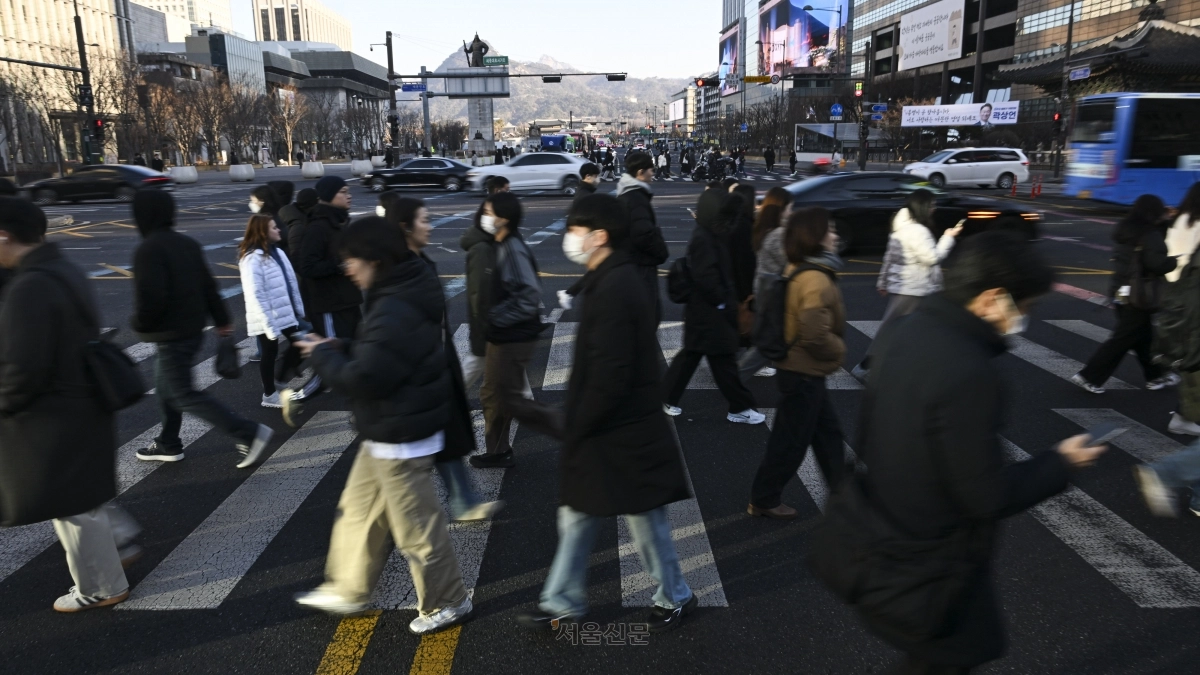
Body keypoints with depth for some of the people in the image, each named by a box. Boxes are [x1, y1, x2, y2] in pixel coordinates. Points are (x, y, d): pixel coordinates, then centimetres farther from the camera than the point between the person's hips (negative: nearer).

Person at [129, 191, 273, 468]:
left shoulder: (148, 250, -19)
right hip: (193, 328, 9)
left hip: (171, 335, -9)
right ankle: (168, 444, 34)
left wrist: (139, 323, -7)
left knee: (184, 396, -3)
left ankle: (249, 433, -10)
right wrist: (222, 319, 15)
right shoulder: (187, 243, 7)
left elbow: (151, 298, -26)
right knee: (166, 386, 23)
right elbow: (208, 285, 10)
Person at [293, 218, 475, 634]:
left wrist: (323, 354, -12)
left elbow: (363, 379, -29)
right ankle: (348, 590, 40)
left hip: (400, 439, -11)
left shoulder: (394, 313, -28)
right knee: (358, 511, 23)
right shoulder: (401, 296, 6)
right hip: (391, 430, 11)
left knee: (417, 526, 6)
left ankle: (448, 603, 25)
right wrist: (338, 349, 2)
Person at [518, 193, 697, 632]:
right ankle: (562, 601, 32)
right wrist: (578, 423, 14)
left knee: (644, 520, 10)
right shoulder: (612, 281, 8)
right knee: (576, 516, 18)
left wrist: (578, 426, -14)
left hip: (624, 434, -10)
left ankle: (674, 597, 32)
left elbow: (611, 376, -27)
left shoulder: (614, 289, -24)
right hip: (611, 430, 10)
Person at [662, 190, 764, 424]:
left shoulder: (710, 235, 12)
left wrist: (728, 301, 12)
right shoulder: (702, 239, -20)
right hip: (709, 311, -11)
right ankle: (740, 408, 9)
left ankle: (667, 399, 22)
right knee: (723, 360, -1)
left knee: (690, 356, 15)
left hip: (706, 309, 11)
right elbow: (705, 277, -25)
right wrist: (722, 302, -16)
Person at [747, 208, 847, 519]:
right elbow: (816, 336, -30)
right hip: (804, 372, -10)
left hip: (802, 368, 10)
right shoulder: (816, 280, -25)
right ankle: (763, 500, 19)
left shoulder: (799, 271, 5)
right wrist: (840, 348, -11)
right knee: (791, 440, 5)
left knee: (828, 430, 20)